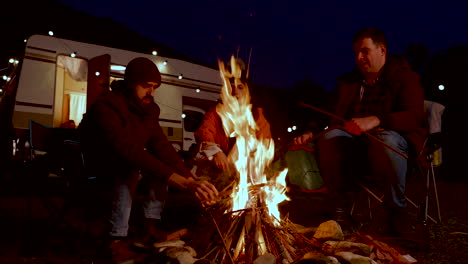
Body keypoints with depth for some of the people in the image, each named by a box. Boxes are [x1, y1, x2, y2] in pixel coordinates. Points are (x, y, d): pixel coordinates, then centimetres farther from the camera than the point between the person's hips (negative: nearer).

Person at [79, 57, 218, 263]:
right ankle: (117, 239, -25)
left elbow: (163, 148, -15)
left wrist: (192, 181, -32)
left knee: (162, 164, -13)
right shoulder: (106, 107, -30)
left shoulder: (148, 109, -7)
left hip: (128, 164, 7)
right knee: (129, 170, -34)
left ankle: (151, 225, -7)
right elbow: (129, 151, -43)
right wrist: (182, 182, -50)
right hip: (101, 166, -7)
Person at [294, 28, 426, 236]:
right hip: (357, 142, 4)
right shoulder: (349, 82, 16)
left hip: (396, 136, -3)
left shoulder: (404, 77, 2)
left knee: (386, 140, -39)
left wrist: (376, 120, -34)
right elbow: (337, 121, 10)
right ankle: (340, 208, -15)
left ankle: (397, 211, -17)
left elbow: (414, 116, -15)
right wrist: (312, 134, -11)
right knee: (329, 138, -28)